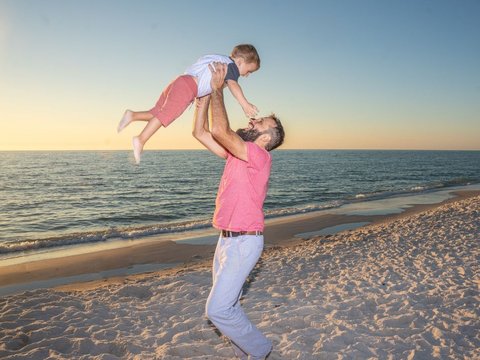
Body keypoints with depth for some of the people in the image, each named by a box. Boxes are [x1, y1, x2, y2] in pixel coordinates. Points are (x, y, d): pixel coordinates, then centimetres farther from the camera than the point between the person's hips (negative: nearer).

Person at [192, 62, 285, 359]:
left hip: (244, 242, -8)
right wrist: (206, 93, 9)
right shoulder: (236, 153, 11)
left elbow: (221, 130, -24)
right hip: (227, 240, 9)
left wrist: (218, 89, -14)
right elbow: (200, 132, 13)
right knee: (228, 306, 13)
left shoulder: (259, 155, -14)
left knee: (217, 309, -7)